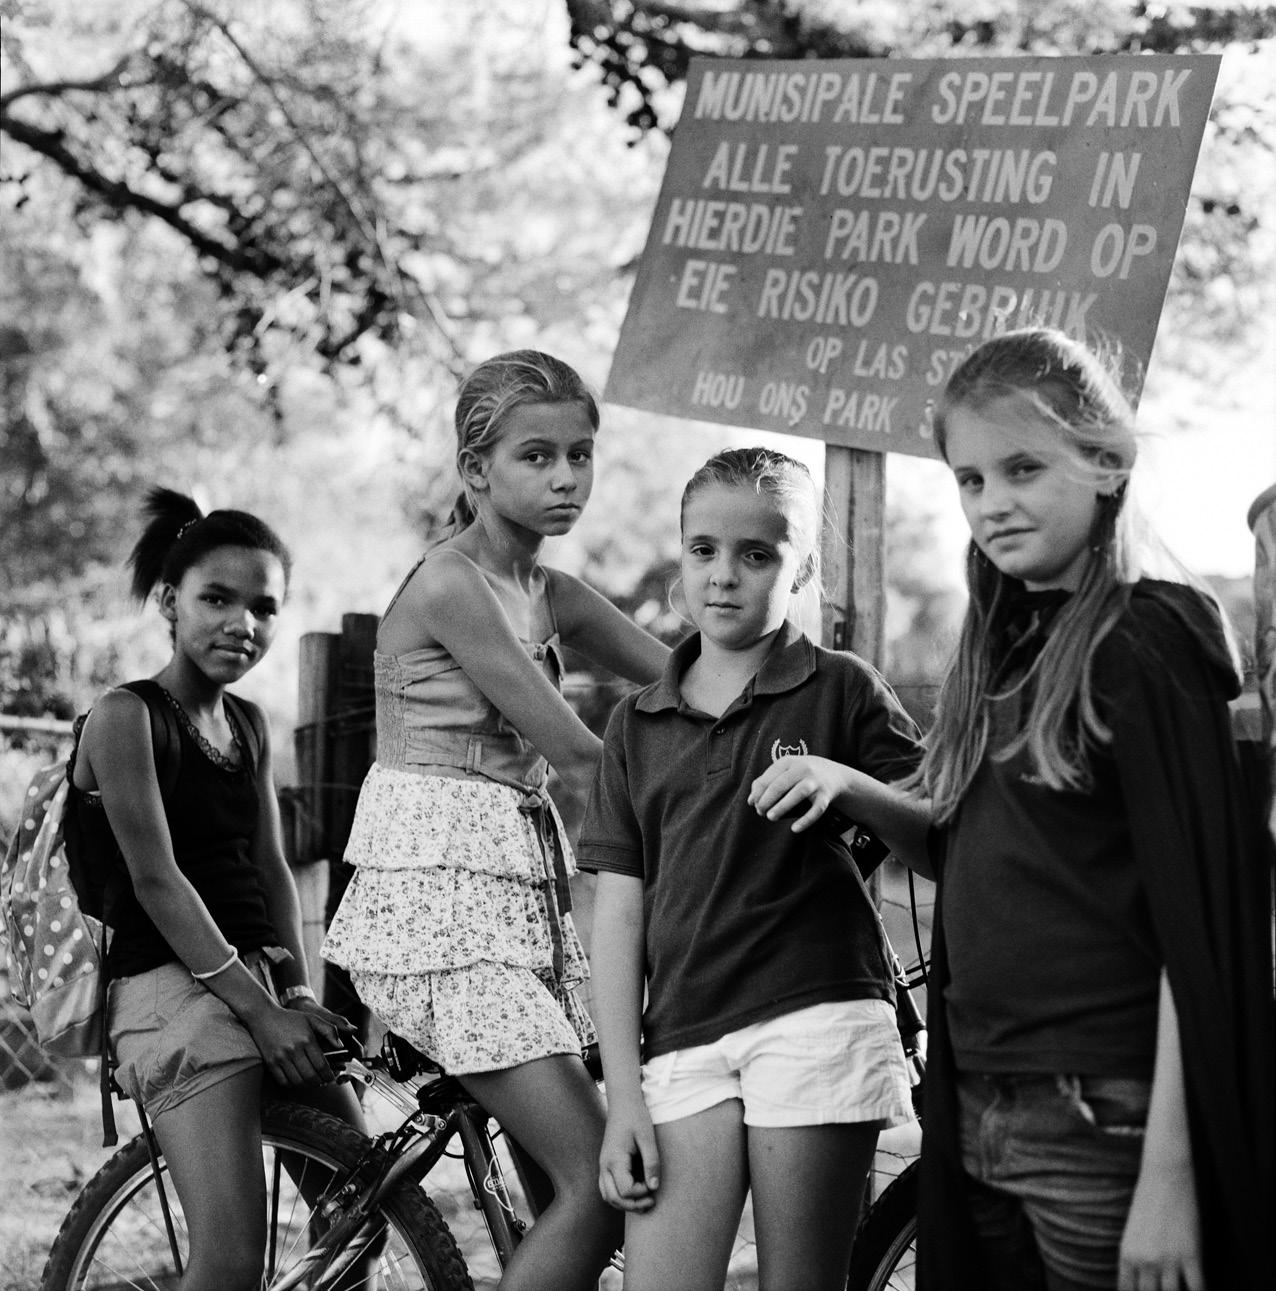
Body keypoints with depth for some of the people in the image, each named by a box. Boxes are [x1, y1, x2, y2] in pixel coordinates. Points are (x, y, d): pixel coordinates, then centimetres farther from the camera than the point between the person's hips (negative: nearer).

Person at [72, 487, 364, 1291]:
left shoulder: (249, 725, 16)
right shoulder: (126, 717, -6)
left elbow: (270, 867, 12)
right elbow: (157, 878, -13)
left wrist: (299, 990, -3)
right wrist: (257, 1007, -17)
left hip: (256, 977, 8)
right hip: (173, 985, -8)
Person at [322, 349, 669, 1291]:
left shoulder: (552, 597, 14)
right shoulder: (451, 585, -12)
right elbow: (576, 756, -14)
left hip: (521, 891, 8)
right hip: (439, 897, -8)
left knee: (563, 1194, 4)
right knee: (601, 1186, -15)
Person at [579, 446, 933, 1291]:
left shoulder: (841, 691, 6)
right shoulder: (636, 723, 15)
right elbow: (618, 916, 11)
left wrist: (846, 783, -19)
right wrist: (622, 1094, 3)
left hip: (816, 1022, -3)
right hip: (683, 1040, 3)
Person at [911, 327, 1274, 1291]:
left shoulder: (1144, 645, -11)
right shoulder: (1003, 647, 11)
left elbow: (1197, 928, -16)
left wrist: (1170, 1171, -21)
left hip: (1103, 1122, -7)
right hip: (983, 1121, 7)